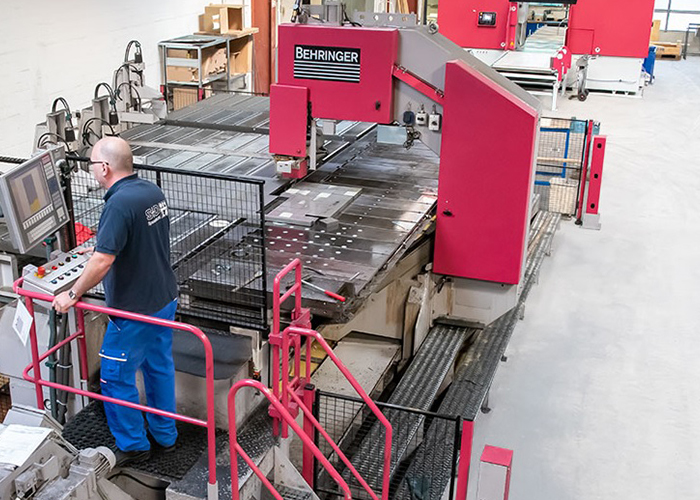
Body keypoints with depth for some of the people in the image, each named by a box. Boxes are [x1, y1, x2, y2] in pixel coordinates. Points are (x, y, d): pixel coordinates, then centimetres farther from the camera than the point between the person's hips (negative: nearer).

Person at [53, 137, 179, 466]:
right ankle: (165, 434, 35)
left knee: (116, 377, 7)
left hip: (135, 310, -9)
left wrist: (72, 295, -17)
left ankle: (133, 445, 20)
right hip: (165, 298, 9)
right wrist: (100, 249, 28)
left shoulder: (119, 204, -25)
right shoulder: (153, 191, 3)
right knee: (160, 366, 21)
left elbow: (103, 260, -30)